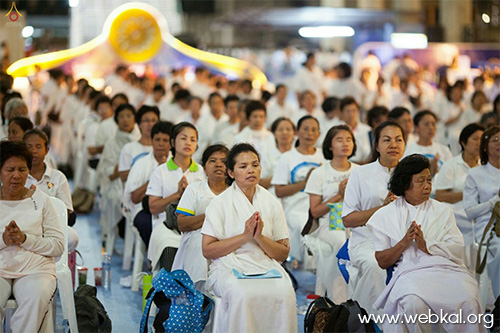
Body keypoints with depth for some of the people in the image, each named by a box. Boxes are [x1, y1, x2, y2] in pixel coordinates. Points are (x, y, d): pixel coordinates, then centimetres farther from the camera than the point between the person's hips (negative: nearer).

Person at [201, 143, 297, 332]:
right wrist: (245, 236, -11)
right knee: (244, 294, -35)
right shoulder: (220, 203, 4)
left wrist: (260, 237, -9)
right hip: (229, 266, -2)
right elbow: (207, 250, -4)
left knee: (285, 294, -31)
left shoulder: (272, 203, 11)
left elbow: (284, 253, 10)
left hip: (266, 266, 2)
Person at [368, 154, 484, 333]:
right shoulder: (385, 216, 14)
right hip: (410, 270, -2)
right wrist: (404, 242, -7)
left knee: (468, 302, -30)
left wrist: (426, 245, -7)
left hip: (447, 269, 2)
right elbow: (382, 262, 9)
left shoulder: (443, 211, 20)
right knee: (413, 304, -36)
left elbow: (457, 249, 8)